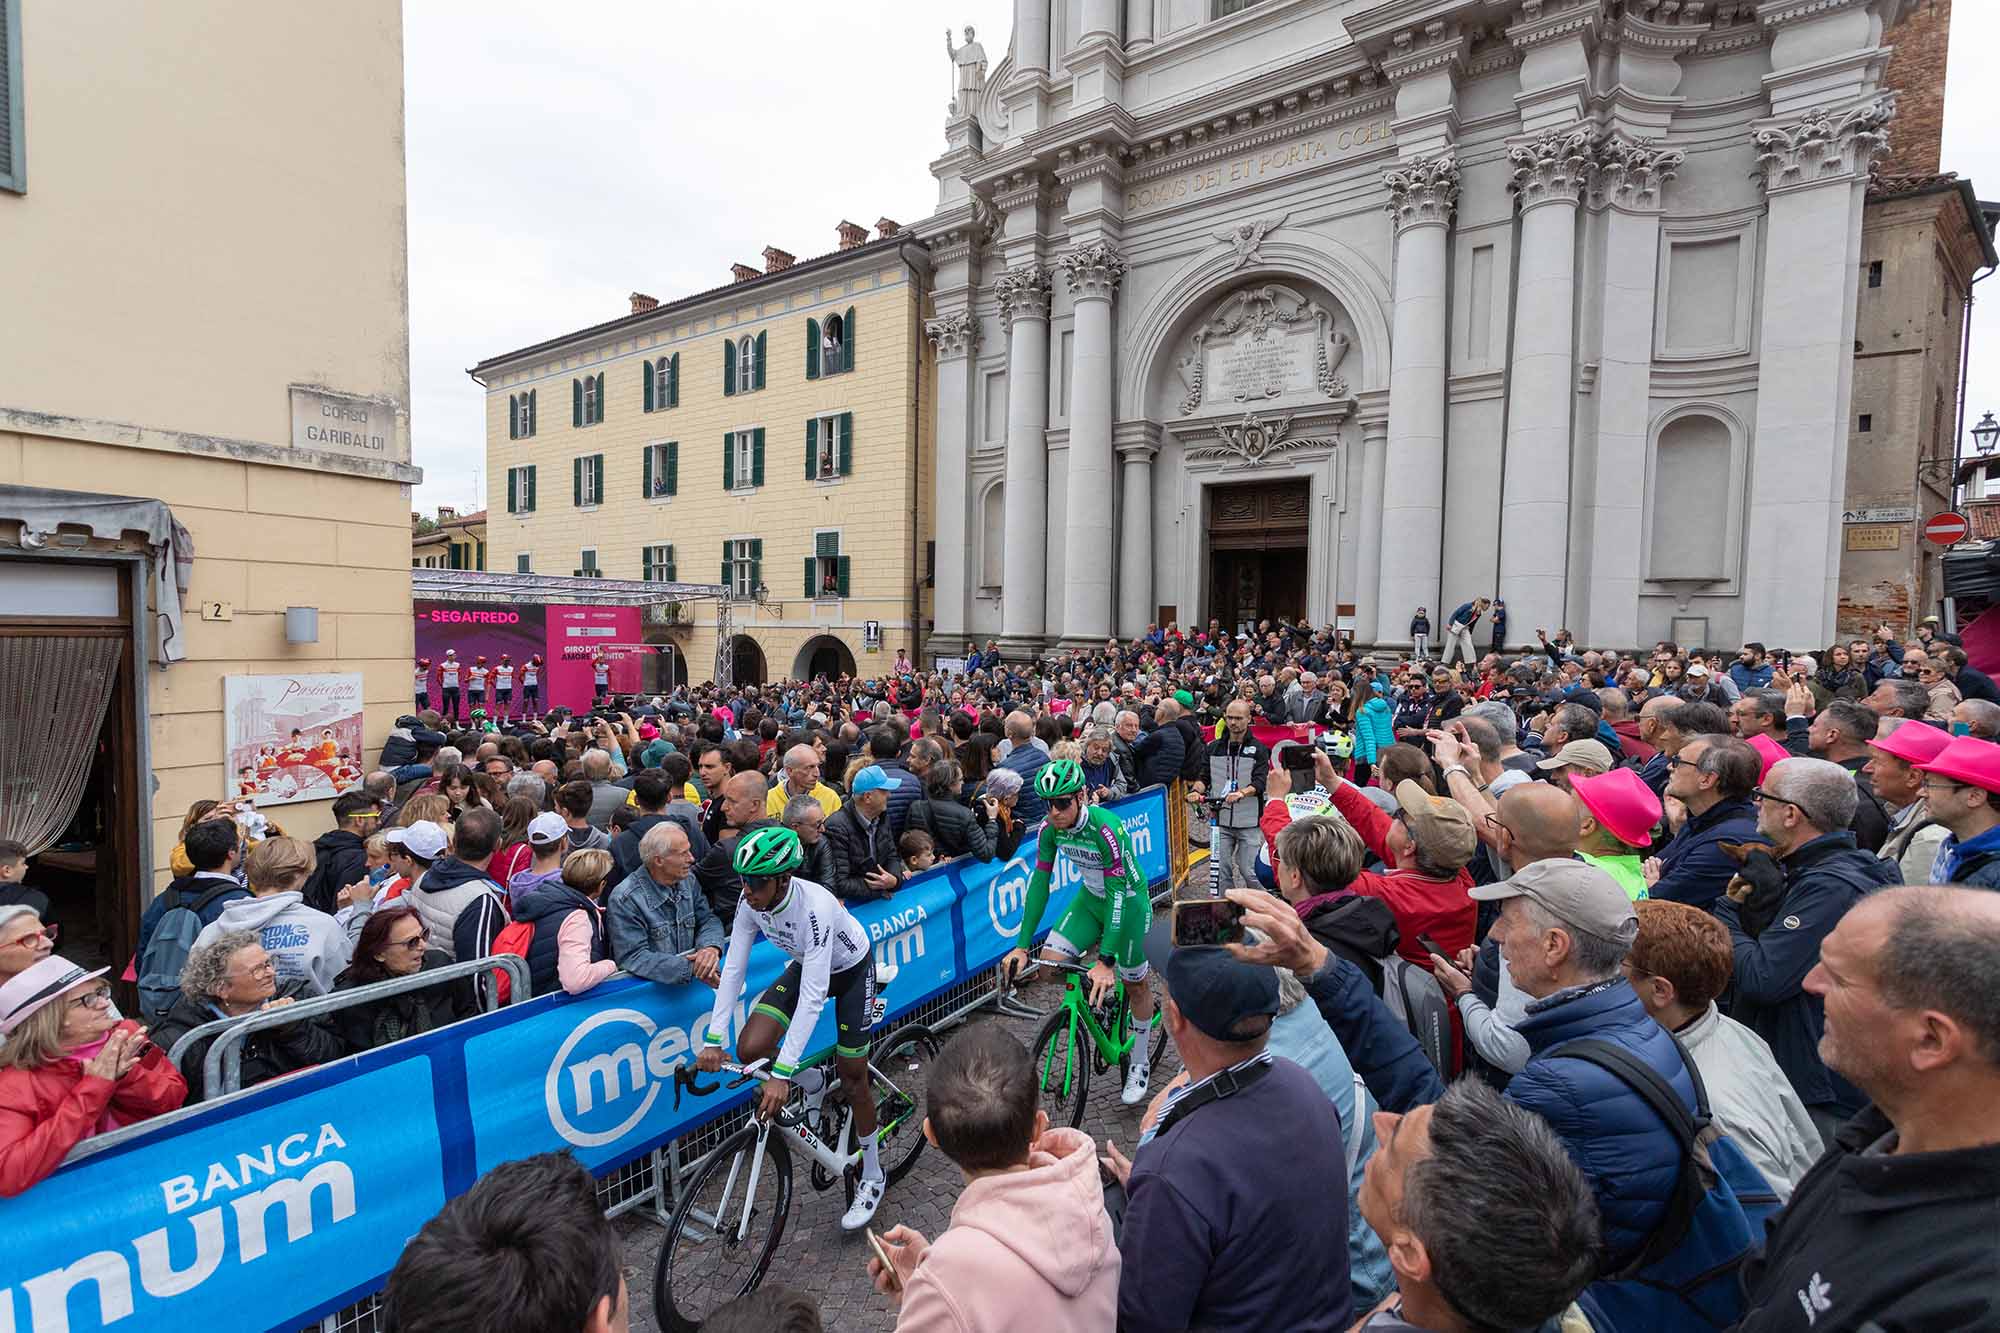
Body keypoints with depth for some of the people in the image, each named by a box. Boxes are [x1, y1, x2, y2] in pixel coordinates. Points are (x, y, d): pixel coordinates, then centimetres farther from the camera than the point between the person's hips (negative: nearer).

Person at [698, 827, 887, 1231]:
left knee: (853, 1080, 1)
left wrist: (782, 1074, -43)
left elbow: (812, 996, -42)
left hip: (851, 970, -5)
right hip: (805, 966, 6)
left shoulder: (814, 906, -41)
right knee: (749, 1049, -13)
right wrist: (714, 1038, -21)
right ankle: (814, 1083, 18)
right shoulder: (751, 903, -23)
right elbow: (733, 968, -16)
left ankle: (872, 1177, 25)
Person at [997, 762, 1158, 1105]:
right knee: (1049, 963, -12)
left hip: (1128, 900, -5)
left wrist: (1106, 961, -37)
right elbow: (1039, 882, -12)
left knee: (1134, 984, 6)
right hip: (1090, 898, 5)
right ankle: (1099, 992, 18)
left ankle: (1139, 1064, 29)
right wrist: (1021, 946, -16)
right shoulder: (1050, 828, -18)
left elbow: (1119, 894, -34)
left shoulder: (1106, 828, -35)